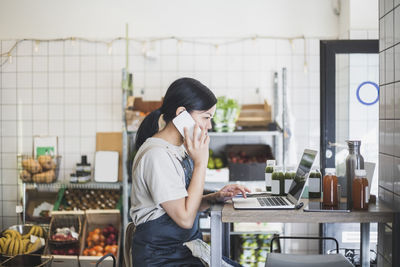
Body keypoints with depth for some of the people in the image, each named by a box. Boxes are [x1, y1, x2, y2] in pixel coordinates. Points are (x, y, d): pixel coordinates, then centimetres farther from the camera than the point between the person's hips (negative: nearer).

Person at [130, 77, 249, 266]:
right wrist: (200, 162, -18)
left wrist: (215, 198, 0)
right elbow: (185, 218, -19)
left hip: (188, 249, 9)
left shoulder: (180, 148, 11)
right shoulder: (156, 154, -19)